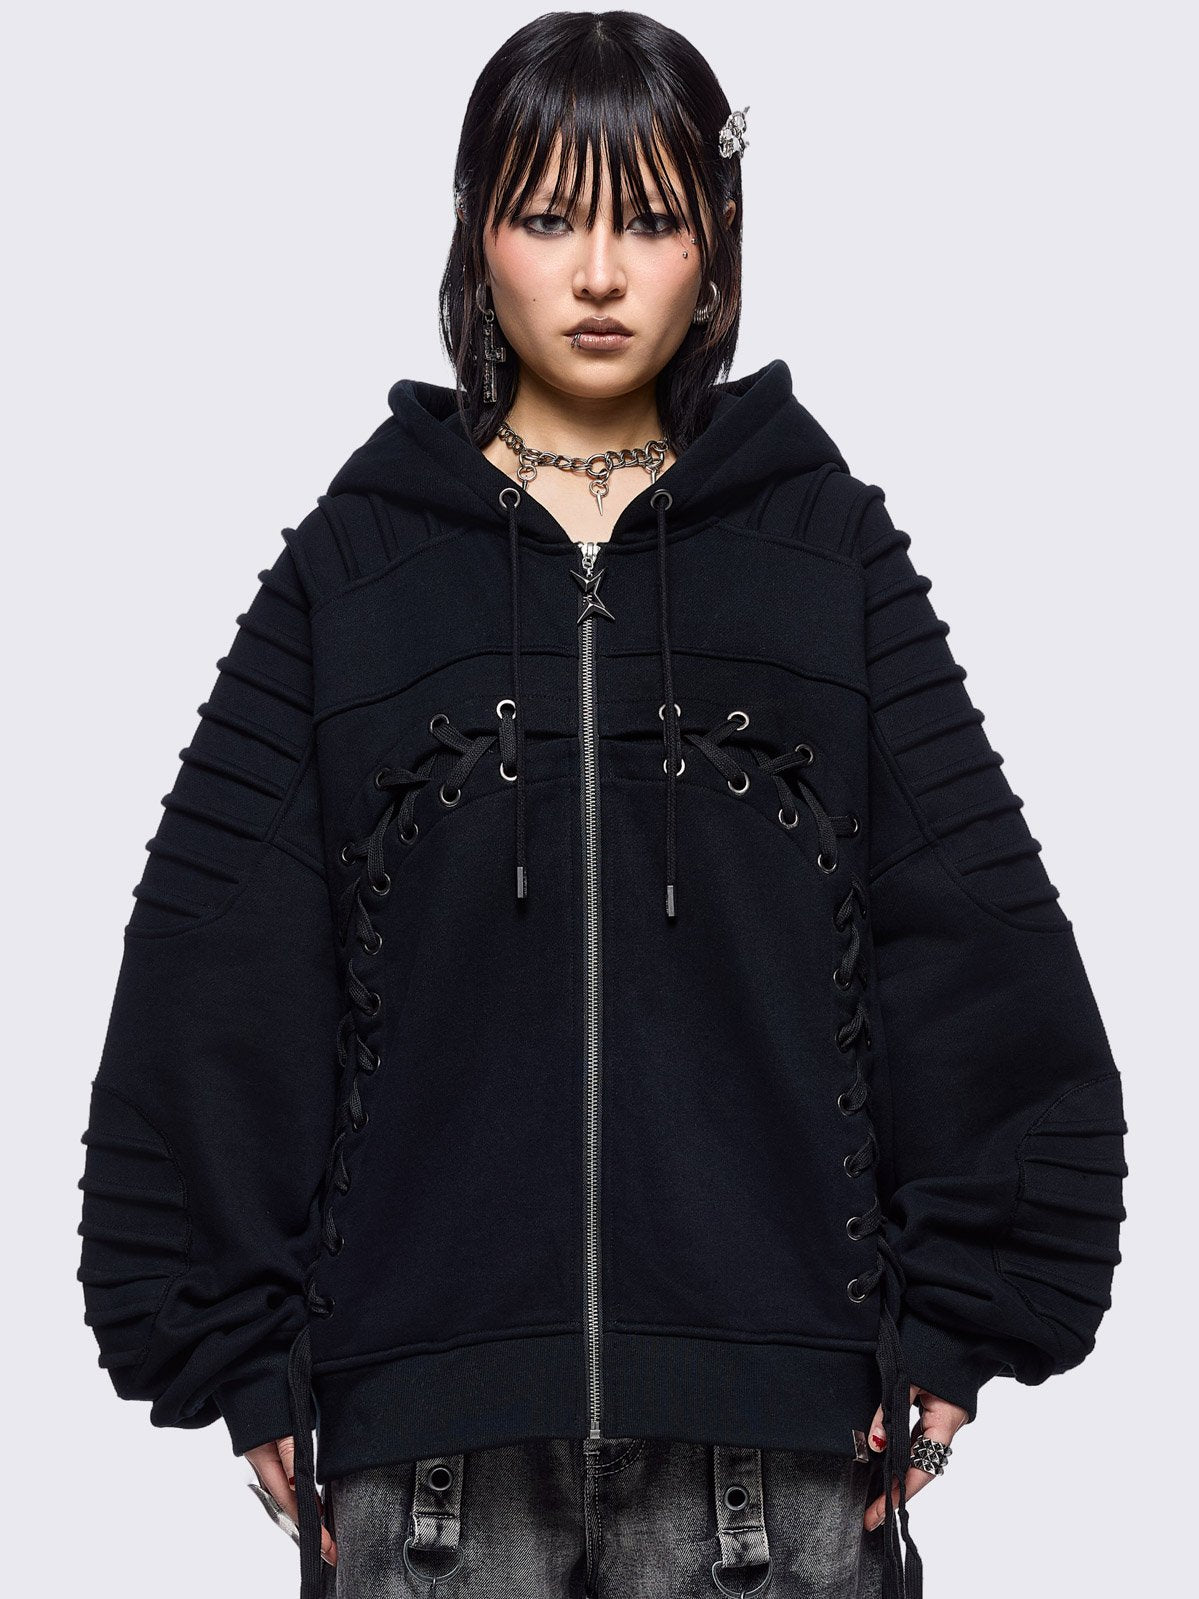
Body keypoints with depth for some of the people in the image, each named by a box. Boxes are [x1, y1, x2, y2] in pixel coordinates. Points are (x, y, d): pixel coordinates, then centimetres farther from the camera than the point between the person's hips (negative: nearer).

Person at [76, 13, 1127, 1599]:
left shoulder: (830, 545, 8)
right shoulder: (356, 562, 7)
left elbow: (978, 947, 6)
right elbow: (218, 977, 5)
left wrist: (956, 1321, 1)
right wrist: (241, 1352, 1)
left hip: (771, 1400, 0)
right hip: (432, 1413, 0)